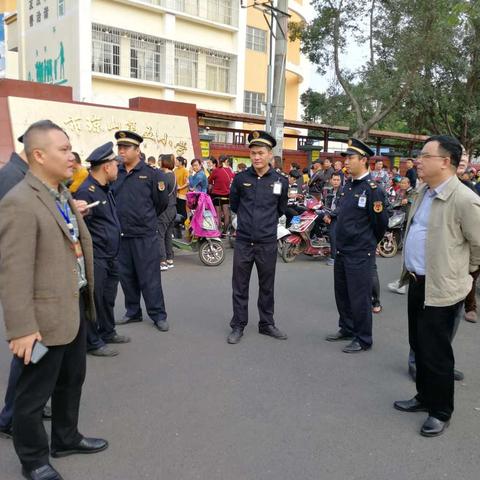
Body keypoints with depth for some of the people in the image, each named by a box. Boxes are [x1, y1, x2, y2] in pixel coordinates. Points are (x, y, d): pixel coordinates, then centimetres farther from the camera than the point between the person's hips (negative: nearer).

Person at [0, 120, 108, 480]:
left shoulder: (63, 193, 8)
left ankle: (66, 438, 46)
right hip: (46, 317, -9)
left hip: (76, 307, 9)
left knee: (72, 380, 25)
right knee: (34, 393, 12)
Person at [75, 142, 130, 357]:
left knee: (108, 298, 19)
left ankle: (107, 332, 34)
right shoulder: (86, 191, -18)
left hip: (111, 257, 9)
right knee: (94, 300, 3)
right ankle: (92, 342, 15)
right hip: (95, 258, -9)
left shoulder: (105, 188, 12)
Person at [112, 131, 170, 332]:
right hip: (121, 235, 5)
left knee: (149, 278, 1)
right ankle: (133, 312, 28)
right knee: (127, 277, 13)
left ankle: (158, 315, 13)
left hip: (145, 236, -5)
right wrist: (121, 219, 10)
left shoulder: (152, 174, -6)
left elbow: (162, 202, 0)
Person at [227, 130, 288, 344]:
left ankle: (267, 324, 27)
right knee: (239, 287, 7)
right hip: (243, 242, 0)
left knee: (267, 287, 13)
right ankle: (238, 325, 20)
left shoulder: (281, 181, -3)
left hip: (268, 243, 0)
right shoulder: (240, 178, -4)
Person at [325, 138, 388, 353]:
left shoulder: (372, 188, -15)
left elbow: (382, 222, -11)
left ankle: (363, 339, 17)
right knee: (342, 294, 18)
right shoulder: (348, 186, 10)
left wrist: (370, 243, 2)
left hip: (360, 254, -8)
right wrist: (340, 243, 17)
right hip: (342, 251, 8)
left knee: (359, 297, 2)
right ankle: (346, 329, 36)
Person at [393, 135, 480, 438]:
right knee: (418, 346, 19)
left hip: (442, 288, -8)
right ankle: (425, 397, 38)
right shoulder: (424, 193, 7)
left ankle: (441, 411, 25)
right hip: (417, 283, 8)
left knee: (436, 353, 5)